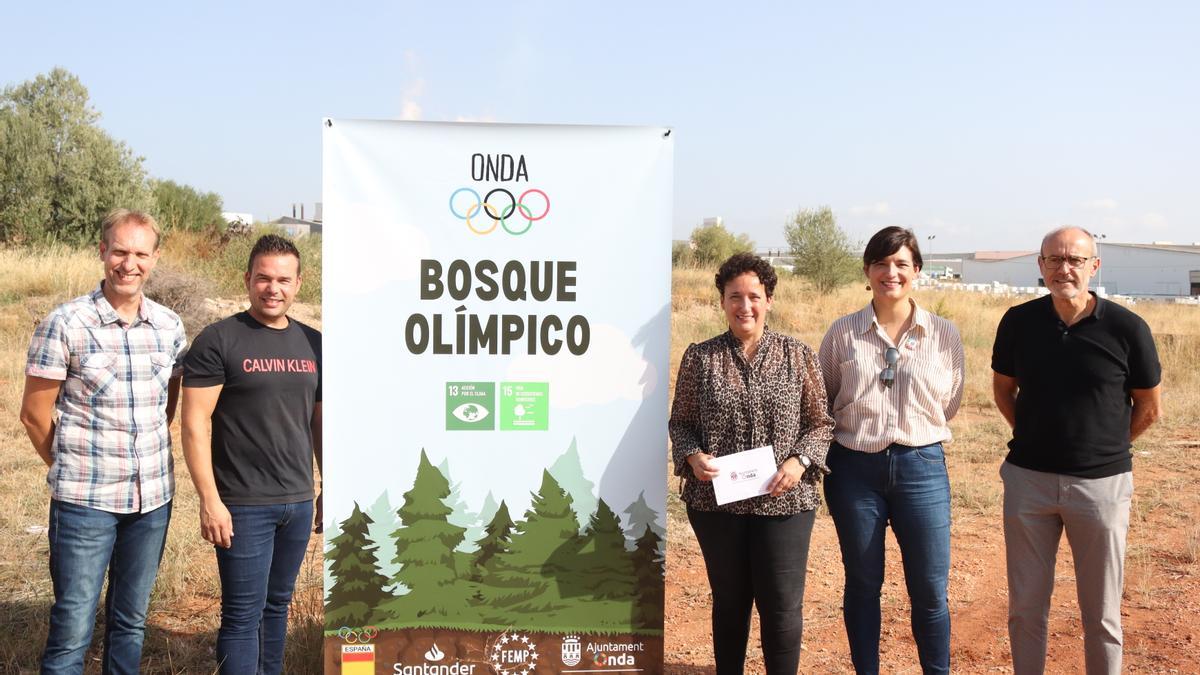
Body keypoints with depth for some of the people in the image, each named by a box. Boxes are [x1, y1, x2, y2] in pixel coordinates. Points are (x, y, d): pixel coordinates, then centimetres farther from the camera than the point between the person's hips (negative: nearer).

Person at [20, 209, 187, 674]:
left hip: (153, 497, 4)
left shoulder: (170, 326, 4)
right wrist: (71, 471, 5)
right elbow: (34, 412, -3)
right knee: (72, 630, 2)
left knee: (131, 621, 17)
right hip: (85, 501, -4)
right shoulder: (66, 323, -10)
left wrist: (149, 461, 9)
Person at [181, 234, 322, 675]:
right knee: (244, 613, 1)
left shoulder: (312, 344, 9)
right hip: (243, 506, -5)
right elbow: (196, 423, -10)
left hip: (299, 502, 5)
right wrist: (210, 501, -14)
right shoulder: (219, 340, -7)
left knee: (277, 605, 15)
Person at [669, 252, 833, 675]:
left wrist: (801, 460, -12)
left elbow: (820, 423, 5)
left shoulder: (797, 355, 3)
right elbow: (680, 422, 7)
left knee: (782, 606, 0)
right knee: (729, 601, 14)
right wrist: (692, 456, -12)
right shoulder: (700, 357, 3)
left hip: (784, 501, -1)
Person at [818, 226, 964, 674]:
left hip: (921, 468, 0)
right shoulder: (843, 332, 0)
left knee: (930, 591, 4)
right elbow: (820, 403, 9)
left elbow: (949, 406, 11)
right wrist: (858, 434, 5)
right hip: (855, 468, 0)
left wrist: (912, 432, 8)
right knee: (862, 586, 12)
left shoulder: (944, 335, 1)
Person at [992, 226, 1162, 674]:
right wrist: (1037, 439, 11)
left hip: (1101, 483, -2)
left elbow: (1149, 408, 4)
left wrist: (1104, 448, 10)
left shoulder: (1127, 328, -9)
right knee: (1025, 606, 11)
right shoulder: (1019, 322, -2)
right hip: (1028, 480, 2)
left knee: (1102, 612, 9)